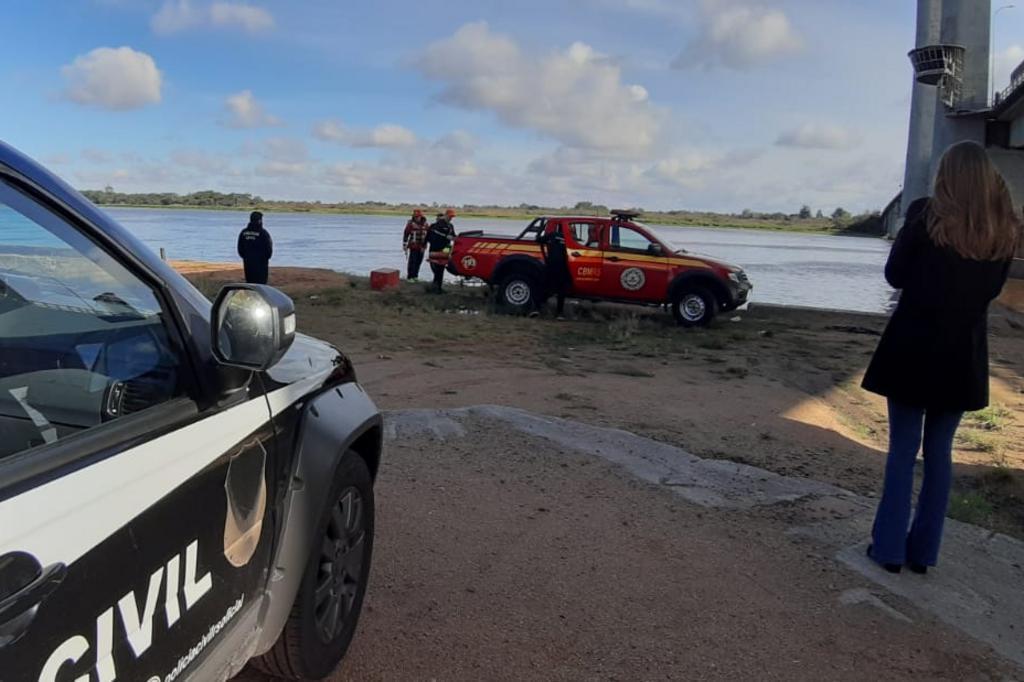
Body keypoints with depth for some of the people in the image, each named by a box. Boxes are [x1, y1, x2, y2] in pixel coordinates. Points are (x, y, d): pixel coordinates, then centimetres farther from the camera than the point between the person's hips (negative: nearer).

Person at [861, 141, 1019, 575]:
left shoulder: (926, 215, -10)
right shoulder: (1005, 229, 2)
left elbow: (894, 275, -3)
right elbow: (993, 289, 12)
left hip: (913, 348, -3)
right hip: (964, 354, 3)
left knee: (903, 449, 5)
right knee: (940, 451, 12)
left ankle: (890, 548, 10)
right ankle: (924, 551, 18)